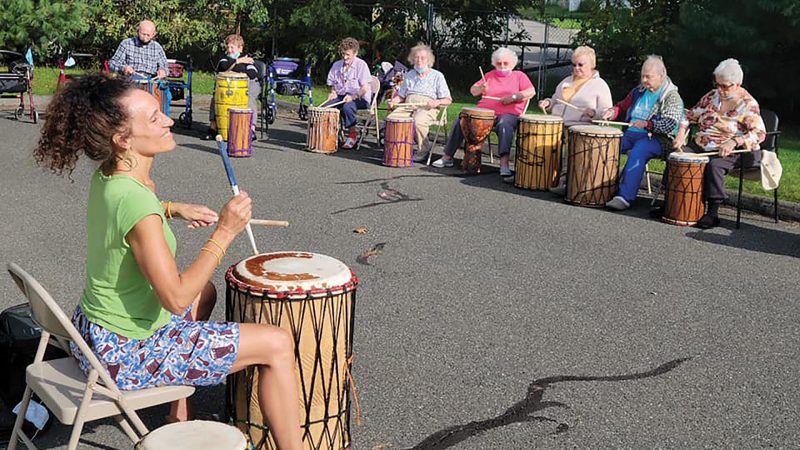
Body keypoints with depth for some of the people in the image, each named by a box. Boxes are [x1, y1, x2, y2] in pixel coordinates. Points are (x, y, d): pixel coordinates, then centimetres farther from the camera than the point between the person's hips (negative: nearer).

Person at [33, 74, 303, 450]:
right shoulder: (136, 201, -29)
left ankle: (181, 417, 39)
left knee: (204, 291, 34)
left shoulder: (106, 177, -2)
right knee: (278, 345, -8)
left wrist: (173, 209, 11)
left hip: (96, 332, 10)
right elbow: (176, 299, -28)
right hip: (125, 353, -9)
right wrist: (224, 233, -24)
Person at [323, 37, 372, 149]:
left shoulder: (361, 65, -6)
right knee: (325, 106, -25)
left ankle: (352, 134, -19)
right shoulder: (337, 65, 11)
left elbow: (365, 88, -13)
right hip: (341, 96, 5)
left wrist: (353, 96, -26)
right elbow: (332, 83, 20)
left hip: (360, 98, -5)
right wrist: (333, 93, -3)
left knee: (347, 107, -38)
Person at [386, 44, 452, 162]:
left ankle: (423, 151, -18)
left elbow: (448, 100, 6)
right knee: (391, 118, -26)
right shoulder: (409, 75, 24)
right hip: (408, 107, 4)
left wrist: (437, 102, -16)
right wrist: (393, 101, 5)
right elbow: (401, 95, 28)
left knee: (418, 121, -38)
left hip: (427, 108, -4)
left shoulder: (437, 76, 10)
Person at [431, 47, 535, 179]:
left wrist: (513, 96, -14)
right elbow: (473, 90, 20)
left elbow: (531, 92, 0)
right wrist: (481, 88, -4)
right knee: (460, 121, -16)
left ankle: (504, 166, -51)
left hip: (507, 114, -4)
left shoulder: (519, 76, 14)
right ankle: (447, 157, -10)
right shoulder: (490, 75, 24)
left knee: (505, 125, -39)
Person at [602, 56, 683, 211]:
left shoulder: (672, 96, -3)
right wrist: (612, 112, 5)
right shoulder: (639, 91, 17)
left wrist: (646, 124, -29)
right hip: (631, 133, 6)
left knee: (638, 151, -37)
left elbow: (670, 124, -15)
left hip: (658, 139, -6)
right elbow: (623, 106, 29)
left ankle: (625, 196, -44)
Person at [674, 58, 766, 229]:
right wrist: (681, 133, -1)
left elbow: (759, 133, -17)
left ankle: (713, 212, -28)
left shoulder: (747, 104, -8)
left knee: (714, 165, -35)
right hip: (701, 145, 6)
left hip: (731, 151, -6)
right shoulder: (712, 96, 9)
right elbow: (691, 115, 17)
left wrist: (734, 141, -32)